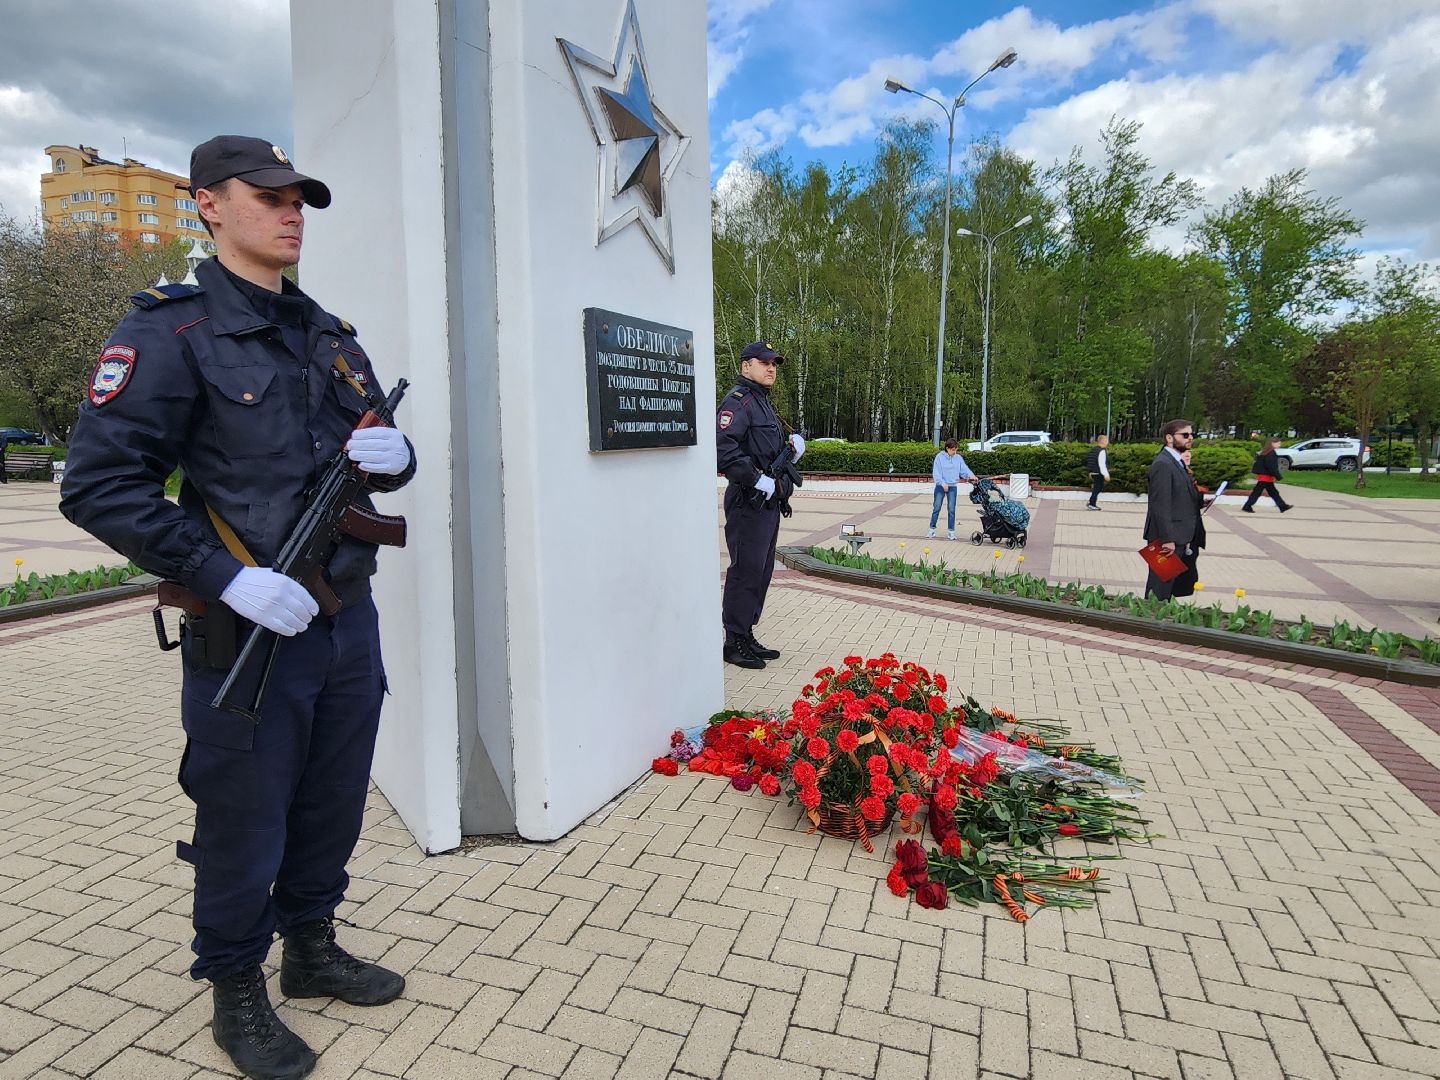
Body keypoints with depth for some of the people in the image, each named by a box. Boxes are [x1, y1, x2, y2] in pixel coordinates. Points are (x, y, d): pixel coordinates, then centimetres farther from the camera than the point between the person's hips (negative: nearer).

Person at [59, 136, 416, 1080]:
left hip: (350, 622, 6)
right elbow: (100, 485, -13)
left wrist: (395, 455, -7)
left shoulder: (332, 335, 11)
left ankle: (313, 949, 42)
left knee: (332, 809, 19)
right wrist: (228, 577, -21)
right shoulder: (171, 330, -8)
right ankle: (237, 994, 34)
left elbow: (381, 452, 18)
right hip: (250, 633, -6)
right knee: (243, 827, 10)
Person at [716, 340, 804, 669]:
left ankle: (746, 636, 24)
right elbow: (723, 447, -26)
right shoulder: (738, 399, -11)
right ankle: (734, 642, 5)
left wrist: (793, 447, 6)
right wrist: (758, 481, -23)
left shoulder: (763, 401, 22)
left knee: (761, 572, 14)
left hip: (768, 502, 10)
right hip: (748, 503, -10)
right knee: (745, 572, -5)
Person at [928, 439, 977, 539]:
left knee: (951, 509, 2)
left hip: (953, 486, 2)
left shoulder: (958, 458, 3)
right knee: (936, 508, 5)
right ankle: (932, 529, 15)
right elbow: (936, 472, -11)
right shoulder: (940, 457, -7)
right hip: (940, 486, -2)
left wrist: (970, 475, -22)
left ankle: (951, 531, 8)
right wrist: (942, 483, -21)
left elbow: (964, 469, -1)